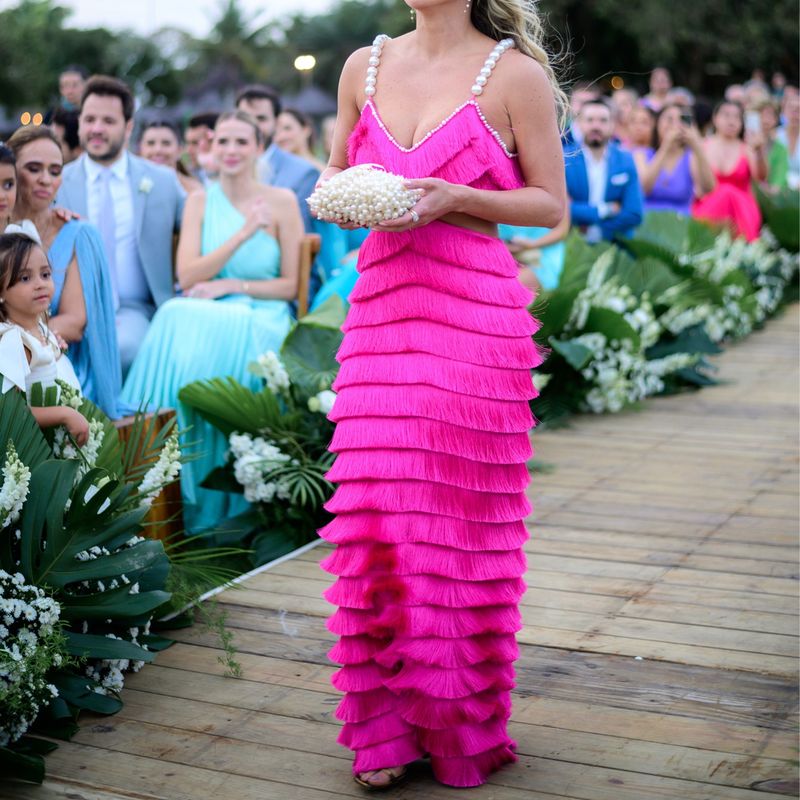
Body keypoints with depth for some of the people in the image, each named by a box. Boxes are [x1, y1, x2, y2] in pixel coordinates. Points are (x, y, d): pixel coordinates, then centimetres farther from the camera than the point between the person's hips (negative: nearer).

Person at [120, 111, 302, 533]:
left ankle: (213, 501, -24)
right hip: (206, 316, 2)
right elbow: (187, 278, -2)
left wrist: (233, 285, -10)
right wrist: (244, 233, -12)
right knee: (177, 321, -32)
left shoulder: (281, 201, 3)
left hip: (260, 319, -2)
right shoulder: (200, 201, 10)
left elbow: (291, 285, 3)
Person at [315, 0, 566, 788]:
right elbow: (334, 173, 23)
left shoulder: (514, 73, 1)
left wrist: (453, 199, -13)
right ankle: (385, 723, 13)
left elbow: (550, 202, 2)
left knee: (460, 515, 0)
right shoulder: (365, 66, 14)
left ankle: (458, 722, 17)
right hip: (380, 302, 4)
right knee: (374, 511, -1)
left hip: (475, 315, -3)